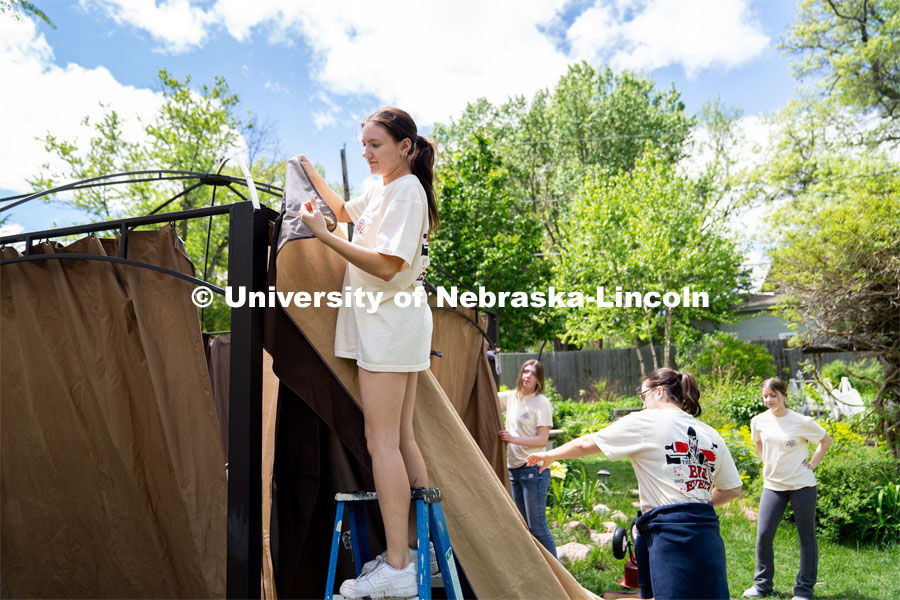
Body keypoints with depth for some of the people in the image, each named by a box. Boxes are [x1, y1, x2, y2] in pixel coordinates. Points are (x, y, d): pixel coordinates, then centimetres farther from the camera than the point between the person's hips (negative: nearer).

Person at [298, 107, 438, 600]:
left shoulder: (406, 191, -11)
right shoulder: (384, 189, 19)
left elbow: (386, 265, -21)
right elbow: (346, 211, 38)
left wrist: (323, 234, -20)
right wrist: (313, 176, 27)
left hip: (390, 322, -10)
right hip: (389, 323, 10)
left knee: (382, 439, -12)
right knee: (400, 438, 10)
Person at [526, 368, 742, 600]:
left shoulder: (646, 422, -2)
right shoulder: (711, 435, 14)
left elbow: (586, 444, 4)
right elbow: (732, 489, 16)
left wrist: (549, 455, 18)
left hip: (670, 535, -7)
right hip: (708, 535, 7)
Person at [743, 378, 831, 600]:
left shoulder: (801, 422, -10)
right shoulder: (759, 421, 0)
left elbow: (826, 440, 5)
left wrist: (813, 463, -3)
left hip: (802, 485, -3)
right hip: (773, 485, 3)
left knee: (806, 537, 7)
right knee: (763, 534, -1)